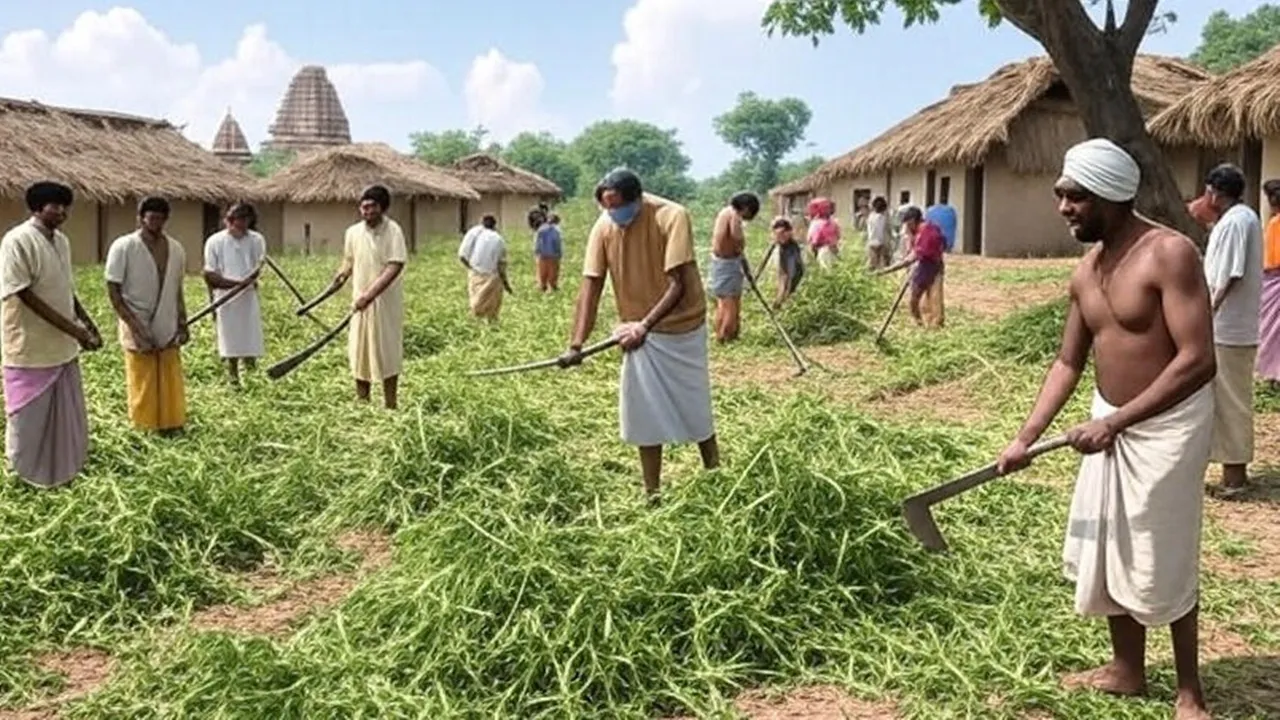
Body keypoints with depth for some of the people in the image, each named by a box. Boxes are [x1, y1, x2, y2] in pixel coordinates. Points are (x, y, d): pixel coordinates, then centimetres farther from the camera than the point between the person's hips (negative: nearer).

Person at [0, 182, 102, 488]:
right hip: (31, 348, -8)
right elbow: (25, 295, -21)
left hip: (63, 346, 8)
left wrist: (86, 321, 6)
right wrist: (73, 329, -23)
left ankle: (63, 469, 34)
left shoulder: (61, 241, 8)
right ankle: (26, 477, 22)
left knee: (66, 414, 18)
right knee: (29, 417, 6)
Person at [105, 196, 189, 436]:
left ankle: (171, 426, 22)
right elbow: (113, 291, -10)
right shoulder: (123, 247, -11)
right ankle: (145, 431, 15)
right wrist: (134, 325, -17)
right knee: (142, 387, 4)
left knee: (171, 385, 10)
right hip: (139, 331, -4)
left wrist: (182, 324, 6)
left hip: (168, 331, 5)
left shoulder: (176, 249, 5)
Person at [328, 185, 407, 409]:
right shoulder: (352, 232, 3)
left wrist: (369, 294, -25)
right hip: (360, 301, 5)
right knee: (359, 351, 8)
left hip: (385, 301, -5)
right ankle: (361, 402, 20)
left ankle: (390, 405, 12)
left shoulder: (392, 231, -13)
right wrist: (342, 274, -4)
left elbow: (394, 268, -19)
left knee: (387, 352, 2)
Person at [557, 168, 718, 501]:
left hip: (681, 327, -3)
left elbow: (677, 284, -25)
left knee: (695, 410, 8)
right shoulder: (604, 227, -12)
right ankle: (652, 495, 17)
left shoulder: (672, 217, -23)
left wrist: (644, 326, -34)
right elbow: (590, 287, -14)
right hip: (638, 331, 3)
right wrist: (577, 344, -22)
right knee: (644, 416, 5)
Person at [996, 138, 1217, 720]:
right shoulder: (1086, 272, 4)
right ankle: (1127, 670, 33)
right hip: (1110, 421, 8)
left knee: (1163, 561, 3)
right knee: (1104, 550, 15)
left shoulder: (1169, 254, -21)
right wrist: (1027, 436, 2)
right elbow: (1068, 361, 10)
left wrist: (1115, 422, -27)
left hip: (1167, 423, -8)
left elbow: (1198, 360, -26)